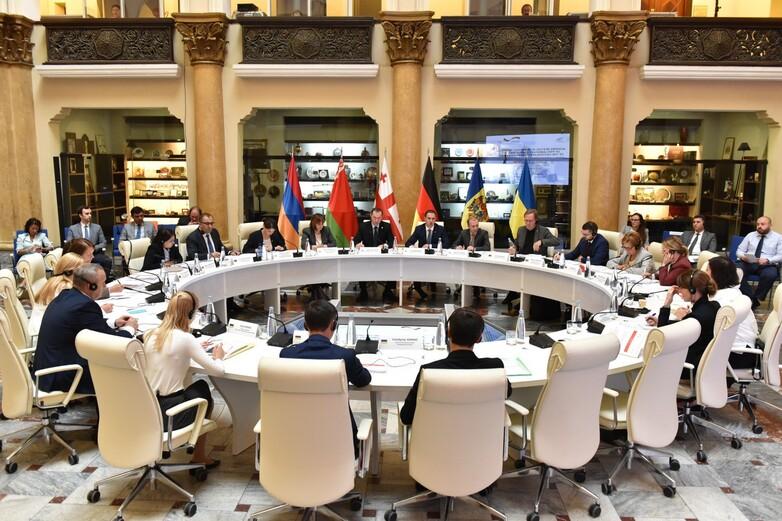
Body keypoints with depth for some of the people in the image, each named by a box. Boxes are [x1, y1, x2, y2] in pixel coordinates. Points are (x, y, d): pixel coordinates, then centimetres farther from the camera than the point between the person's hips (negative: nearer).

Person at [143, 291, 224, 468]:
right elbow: (217, 371, -15)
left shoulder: (150, 335, 1)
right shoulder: (185, 338, -16)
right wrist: (218, 357, 5)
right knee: (203, 389, 24)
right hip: (169, 415, -6)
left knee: (200, 385, 27)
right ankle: (199, 457, 31)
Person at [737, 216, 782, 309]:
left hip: (768, 265, -2)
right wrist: (742, 256, -12)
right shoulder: (750, 235, 15)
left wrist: (768, 260, -20)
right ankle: (751, 298, -22)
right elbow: (739, 251, 13)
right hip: (748, 263, 2)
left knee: (770, 275, -38)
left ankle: (756, 298, -18)